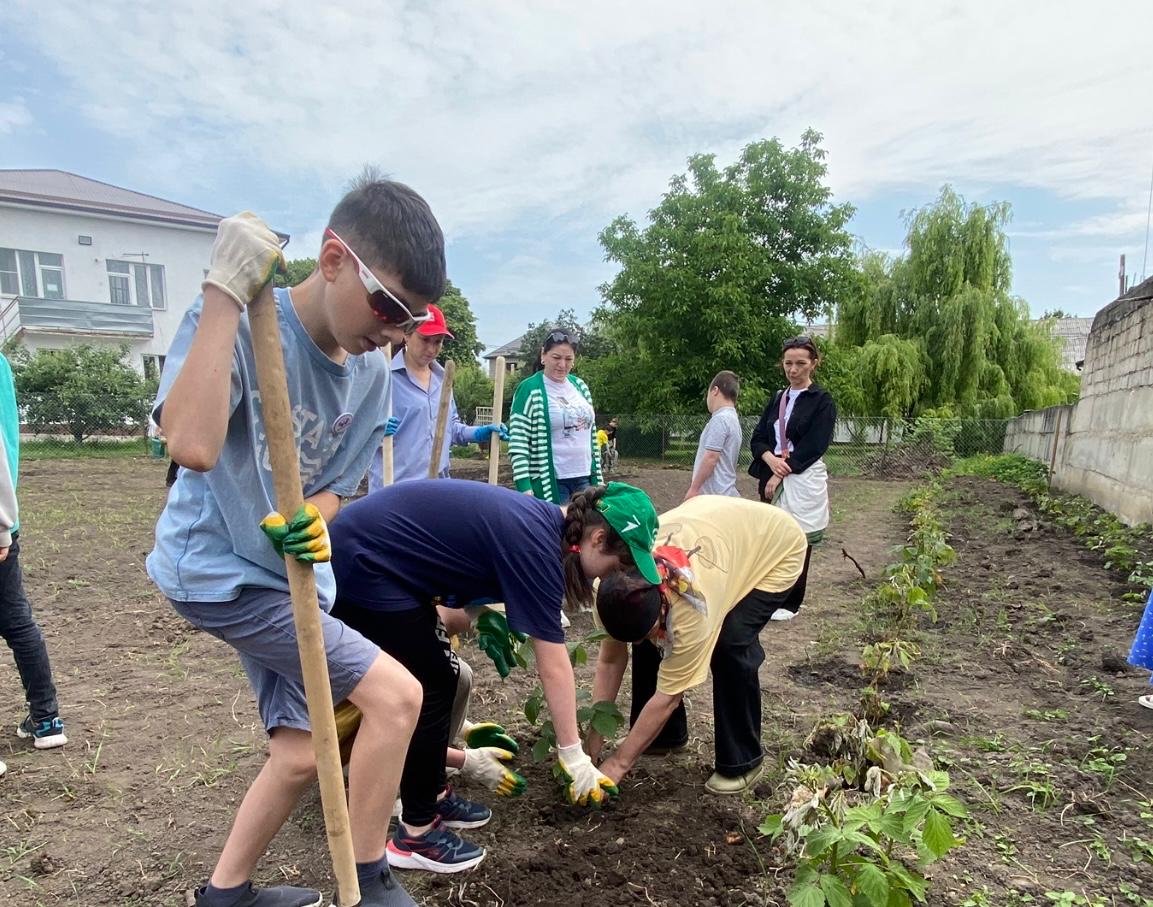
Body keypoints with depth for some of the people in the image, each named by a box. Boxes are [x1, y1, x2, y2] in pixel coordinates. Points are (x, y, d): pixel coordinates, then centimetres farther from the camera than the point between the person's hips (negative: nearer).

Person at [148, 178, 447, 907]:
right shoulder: (239, 328, -21)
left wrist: (307, 520, -18)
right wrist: (226, 294, -37)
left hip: (288, 574, 7)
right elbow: (193, 447, -39)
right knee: (395, 695, -13)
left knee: (302, 754, 15)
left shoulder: (372, 374, -3)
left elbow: (337, 485, 5)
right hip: (219, 572, -7)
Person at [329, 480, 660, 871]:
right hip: (362, 566, -9)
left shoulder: (538, 520, 5)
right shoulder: (534, 543, -21)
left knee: (440, 680, 14)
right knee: (429, 689, -2)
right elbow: (552, 667, -17)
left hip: (372, 557, 10)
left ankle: (432, 795, 30)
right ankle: (415, 835, 12)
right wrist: (574, 757, -8)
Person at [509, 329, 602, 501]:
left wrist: (598, 476, 14)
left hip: (584, 478, 6)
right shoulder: (529, 389, -9)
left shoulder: (580, 386, 11)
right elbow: (517, 443, -12)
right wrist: (524, 486, -19)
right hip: (551, 482, -6)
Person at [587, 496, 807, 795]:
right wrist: (593, 743, -11)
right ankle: (662, 734, 16)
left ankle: (741, 760, -3)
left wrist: (618, 763, -22)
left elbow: (668, 697, -30)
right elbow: (609, 660, -12)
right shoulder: (619, 585, -25)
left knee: (730, 646, -25)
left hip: (777, 545, -6)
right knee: (652, 640, -5)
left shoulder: (690, 607, -41)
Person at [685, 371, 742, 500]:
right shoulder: (733, 418, 16)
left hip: (715, 495, -9)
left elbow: (711, 457, -20)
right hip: (724, 493, 9)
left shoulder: (720, 419, -14)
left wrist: (693, 488, -15)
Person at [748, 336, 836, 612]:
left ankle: (791, 602, 16)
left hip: (802, 481, -5)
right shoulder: (778, 398, 13)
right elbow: (757, 437, 8)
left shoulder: (822, 401, -5)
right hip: (774, 477, 5)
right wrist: (771, 460, -12)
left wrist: (780, 474, -15)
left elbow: (813, 447, -13)